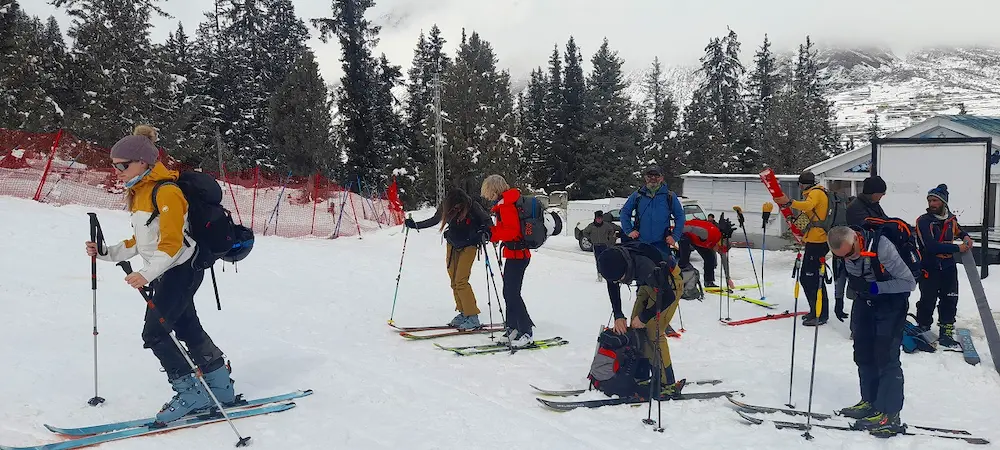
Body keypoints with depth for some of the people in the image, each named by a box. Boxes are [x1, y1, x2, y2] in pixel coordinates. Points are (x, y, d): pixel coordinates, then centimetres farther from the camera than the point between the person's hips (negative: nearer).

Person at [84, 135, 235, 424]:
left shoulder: (166, 192, -18)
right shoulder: (139, 194, 13)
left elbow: (171, 243, -24)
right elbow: (141, 241, 18)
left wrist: (147, 274, -32)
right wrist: (105, 253, 9)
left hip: (181, 270, -10)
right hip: (164, 272, 10)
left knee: (154, 334, -10)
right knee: (190, 331, 13)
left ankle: (191, 393, 1)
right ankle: (221, 389, 23)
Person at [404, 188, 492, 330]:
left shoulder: (473, 206, -23)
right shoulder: (445, 207, -12)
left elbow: (487, 221, -11)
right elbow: (434, 220, 8)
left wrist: (485, 233, -32)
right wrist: (415, 225, 6)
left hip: (469, 246, -5)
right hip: (452, 245, 5)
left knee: (461, 281, -14)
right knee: (454, 282, 3)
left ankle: (473, 317, -10)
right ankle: (463, 313, 14)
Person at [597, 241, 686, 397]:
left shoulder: (646, 267, -42)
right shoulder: (613, 261, -22)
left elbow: (668, 297, -27)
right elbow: (612, 287, 1)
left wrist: (644, 317, -19)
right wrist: (618, 316, -6)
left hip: (669, 282, -7)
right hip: (650, 284, 7)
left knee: (654, 331, -13)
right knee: (635, 327, 2)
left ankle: (668, 384, -5)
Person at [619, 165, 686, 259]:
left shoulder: (670, 196, 6)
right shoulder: (638, 195, 7)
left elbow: (680, 217, 10)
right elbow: (624, 212, 14)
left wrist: (675, 236, 2)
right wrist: (629, 230, 4)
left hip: (661, 244, -1)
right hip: (640, 242, 1)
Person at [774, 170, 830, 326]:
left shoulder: (816, 192, -9)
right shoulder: (813, 192, 23)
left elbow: (808, 205, -31)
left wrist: (789, 202, -42)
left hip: (817, 242, -11)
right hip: (813, 241, 11)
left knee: (813, 279, -8)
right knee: (806, 278, 14)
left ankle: (820, 315, -3)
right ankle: (815, 312, 22)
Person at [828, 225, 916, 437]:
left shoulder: (882, 247, -33)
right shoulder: (842, 249, -15)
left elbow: (909, 282, -25)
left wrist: (875, 287, -33)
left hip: (891, 301, -6)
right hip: (865, 300, 6)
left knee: (886, 355, -11)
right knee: (862, 352, 11)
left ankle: (889, 414, -5)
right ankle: (870, 402, 25)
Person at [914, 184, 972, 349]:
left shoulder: (951, 219, 5)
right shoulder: (923, 221, -13)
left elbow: (957, 230, 30)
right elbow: (931, 245, -24)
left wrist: (965, 236, 8)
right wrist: (957, 248, -20)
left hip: (948, 267, 5)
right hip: (929, 268, -5)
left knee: (949, 301, 7)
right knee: (927, 301, 2)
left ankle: (946, 333, 17)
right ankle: (922, 329, 18)